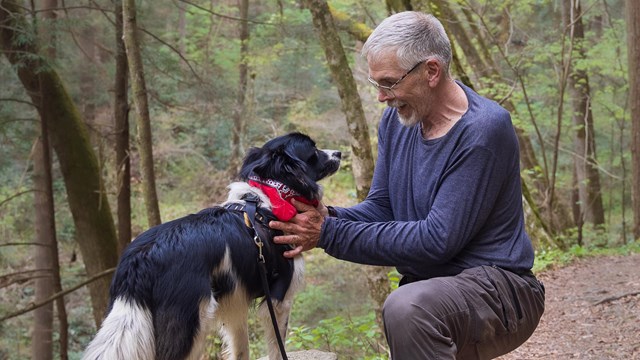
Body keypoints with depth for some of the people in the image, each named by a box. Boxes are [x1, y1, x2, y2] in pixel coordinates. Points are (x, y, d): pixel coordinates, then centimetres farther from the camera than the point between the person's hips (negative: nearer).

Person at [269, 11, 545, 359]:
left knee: (407, 307, -34)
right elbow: (380, 207, 8)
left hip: (496, 287, -8)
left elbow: (436, 241, -24)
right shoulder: (397, 120, 5)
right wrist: (328, 217, -15)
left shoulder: (483, 130, -20)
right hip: (429, 288, 8)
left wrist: (330, 233, -22)